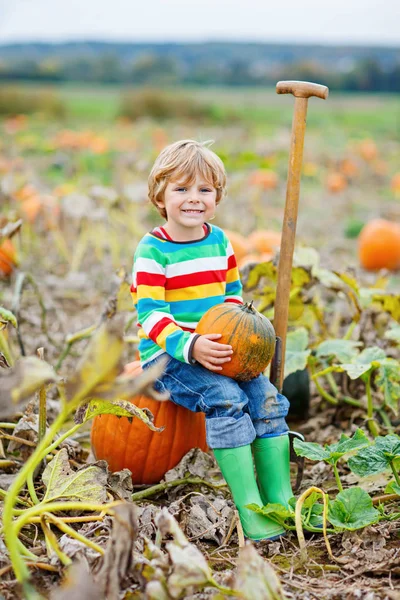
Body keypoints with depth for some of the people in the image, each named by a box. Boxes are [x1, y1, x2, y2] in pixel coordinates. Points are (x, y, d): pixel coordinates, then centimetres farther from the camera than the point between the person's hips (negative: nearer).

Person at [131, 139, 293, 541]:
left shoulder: (219, 241, 10)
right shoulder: (152, 250, -10)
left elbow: (232, 293, 20)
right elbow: (150, 314, -16)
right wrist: (190, 346, -31)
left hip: (217, 352, 6)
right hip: (167, 357, -6)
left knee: (267, 397, -13)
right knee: (226, 399, -29)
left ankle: (280, 500, -7)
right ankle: (249, 508, -26)